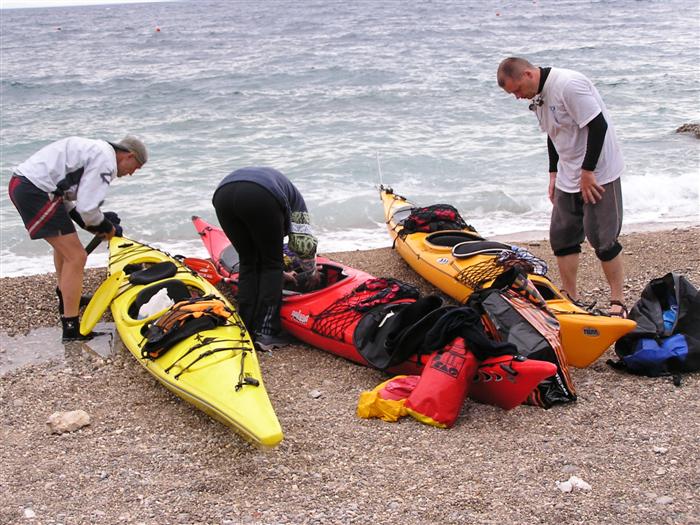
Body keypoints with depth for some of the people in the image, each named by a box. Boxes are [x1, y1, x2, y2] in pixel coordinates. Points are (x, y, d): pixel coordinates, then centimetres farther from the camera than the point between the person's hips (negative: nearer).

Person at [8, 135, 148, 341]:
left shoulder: (95, 150, 21)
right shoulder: (106, 161, -9)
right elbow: (87, 208, -15)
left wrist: (94, 226, 15)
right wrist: (107, 228, 4)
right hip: (36, 191, -11)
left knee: (64, 244, 30)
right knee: (76, 257, -6)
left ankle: (67, 298, 50)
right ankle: (71, 327, -2)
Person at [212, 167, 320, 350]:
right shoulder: (294, 197, 35)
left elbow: (260, 248, 47)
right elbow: (304, 243, 22)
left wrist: (280, 274, 54)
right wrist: (312, 273, 39)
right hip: (261, 197, -5)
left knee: (248, 262, 23)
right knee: (272, 265, 15)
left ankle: (246, 330, 23)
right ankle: (266, 332, 10)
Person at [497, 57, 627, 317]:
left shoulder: (569, 84, -22)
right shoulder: (537, 95, 7)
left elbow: (599, 126, -24)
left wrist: (587, 172, -20)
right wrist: (554, 173, 14)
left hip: (598, 174, -9)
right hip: (568, 177, 9)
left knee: (603, 239, -5)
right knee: (562, 237, 10)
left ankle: (617, 302, 6)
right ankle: (571, 298, 21)